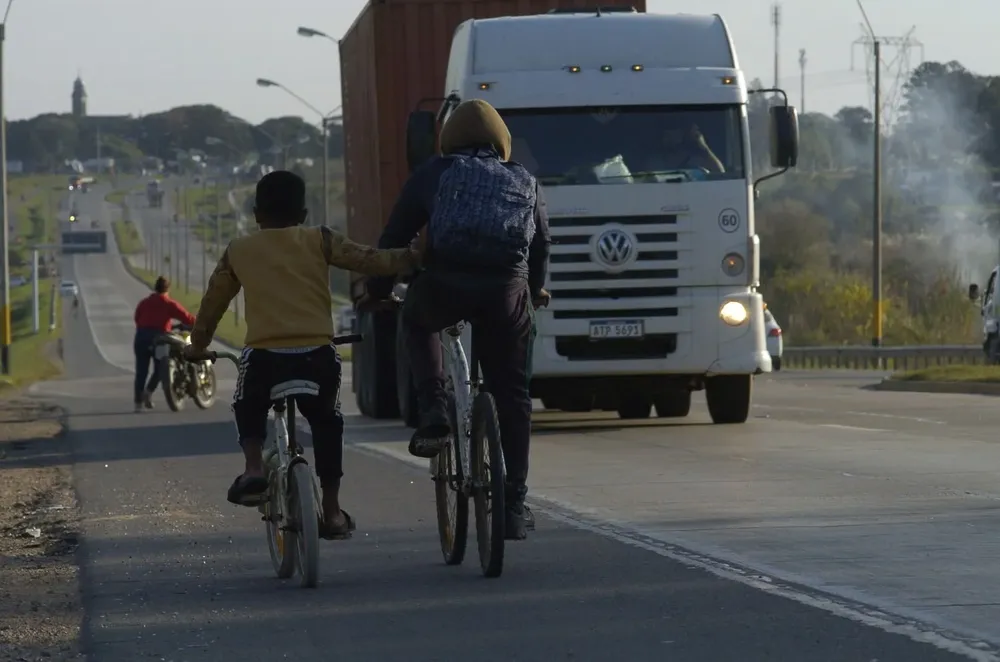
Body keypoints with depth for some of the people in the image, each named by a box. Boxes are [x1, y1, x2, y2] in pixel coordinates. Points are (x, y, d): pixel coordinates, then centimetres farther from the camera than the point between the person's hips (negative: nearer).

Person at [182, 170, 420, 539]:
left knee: (249, 409, 29)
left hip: (264, 356, 0)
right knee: (326, 423, 22)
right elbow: (370, 261, 3)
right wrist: (413, 260, 12)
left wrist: (197, 346, 37)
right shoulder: (319, 242, 9)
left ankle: (254, 470, 4)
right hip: (317, 354, 0)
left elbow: (213, 302, 23)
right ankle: (332, 512, 20)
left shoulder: (238, 252, 13)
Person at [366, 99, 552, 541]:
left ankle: (434, 413, 12)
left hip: (444, 287, -1)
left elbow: (395, 238, 16)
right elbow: (541, 244, 33)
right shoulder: (523, 182, 23)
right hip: (506, 294, 1)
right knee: (512, 397, 14)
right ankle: (514, 506, 12)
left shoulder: (432, 175, 16)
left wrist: (377, 291, 30)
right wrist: (535, 290, 52)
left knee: (417, 319, 34)